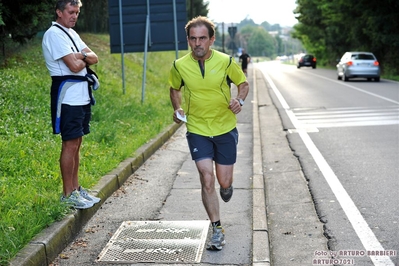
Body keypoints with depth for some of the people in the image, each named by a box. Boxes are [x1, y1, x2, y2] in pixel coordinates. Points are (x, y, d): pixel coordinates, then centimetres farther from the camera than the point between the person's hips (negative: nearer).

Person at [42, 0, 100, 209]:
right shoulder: (54, 34, -12)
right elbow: (74, 66, -20)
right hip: (68, 98, -9)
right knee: (70, 145, -5)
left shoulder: (71, 33, 18)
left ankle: (76, 188, 20)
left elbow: (94, 59, 10)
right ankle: (67, 195, 2)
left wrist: (81, 56, -10)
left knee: (77, 144, 12)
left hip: (81, 96, 9)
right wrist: (85, 59, 0)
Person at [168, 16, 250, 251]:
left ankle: (227, 185, 45)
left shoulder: (226, 61, -9)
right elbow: (175, 88, 14)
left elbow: (243, 83, 5)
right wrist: (177, 108, -3)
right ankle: (217, 229, 5)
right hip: (197, 130, 0)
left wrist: (240, 100, -14)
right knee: (207, 179, -10)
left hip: (226, 128, 0)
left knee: (224, 182, 4)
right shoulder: (180, 65, -6)